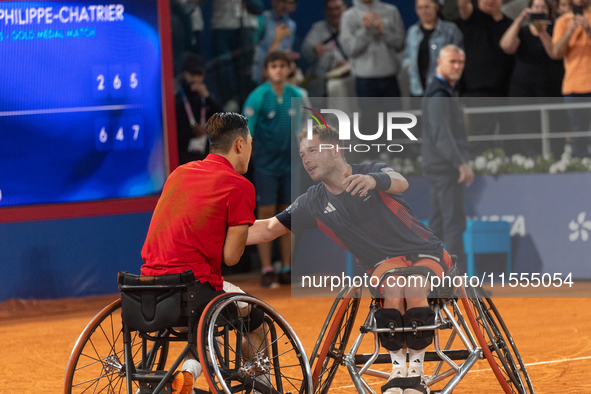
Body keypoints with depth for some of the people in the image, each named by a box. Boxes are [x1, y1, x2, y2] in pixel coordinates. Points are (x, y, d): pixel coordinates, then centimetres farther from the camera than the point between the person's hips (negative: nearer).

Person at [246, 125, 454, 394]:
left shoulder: (369, 172, -9)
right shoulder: (312, 203, 3)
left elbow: (400, 182, -32)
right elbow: (267, 230, 2)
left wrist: (374, 180, -55)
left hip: (426, 253, -3)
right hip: (384, 262, 3)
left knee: (414, 290, -34)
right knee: (393, 286, -32)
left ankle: (417, 371, -19)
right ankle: (397, 369, -21)